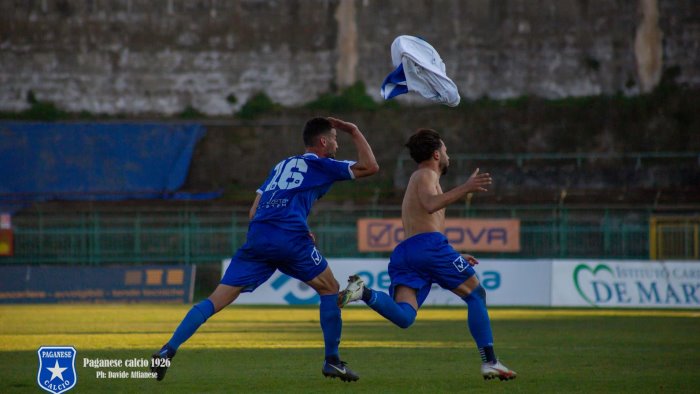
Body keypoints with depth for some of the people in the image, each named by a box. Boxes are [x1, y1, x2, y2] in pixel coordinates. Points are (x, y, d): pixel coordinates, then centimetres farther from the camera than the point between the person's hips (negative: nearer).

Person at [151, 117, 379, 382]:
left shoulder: (281, 166, 31)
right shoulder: (320, 165, 13)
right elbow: (370, 167, 12)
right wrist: (354, 132, 24)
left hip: (257, 239, 5)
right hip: (289, 238, -5)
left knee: (216, 300, 0)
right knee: (330, 290, 15)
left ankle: (167, 352, -12)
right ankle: (332, 361, 12)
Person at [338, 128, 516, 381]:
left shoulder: (418, 180, 35)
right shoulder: (426, 175, 7)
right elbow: (430, 205, -15)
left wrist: (455, 258, 40)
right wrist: (466, 188, -19)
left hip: (404, 251, 7)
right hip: (430, 244, -7)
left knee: (403, 317, -13)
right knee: (476, 296, 7)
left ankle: (363, 293, -35)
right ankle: (490, 362, 0)